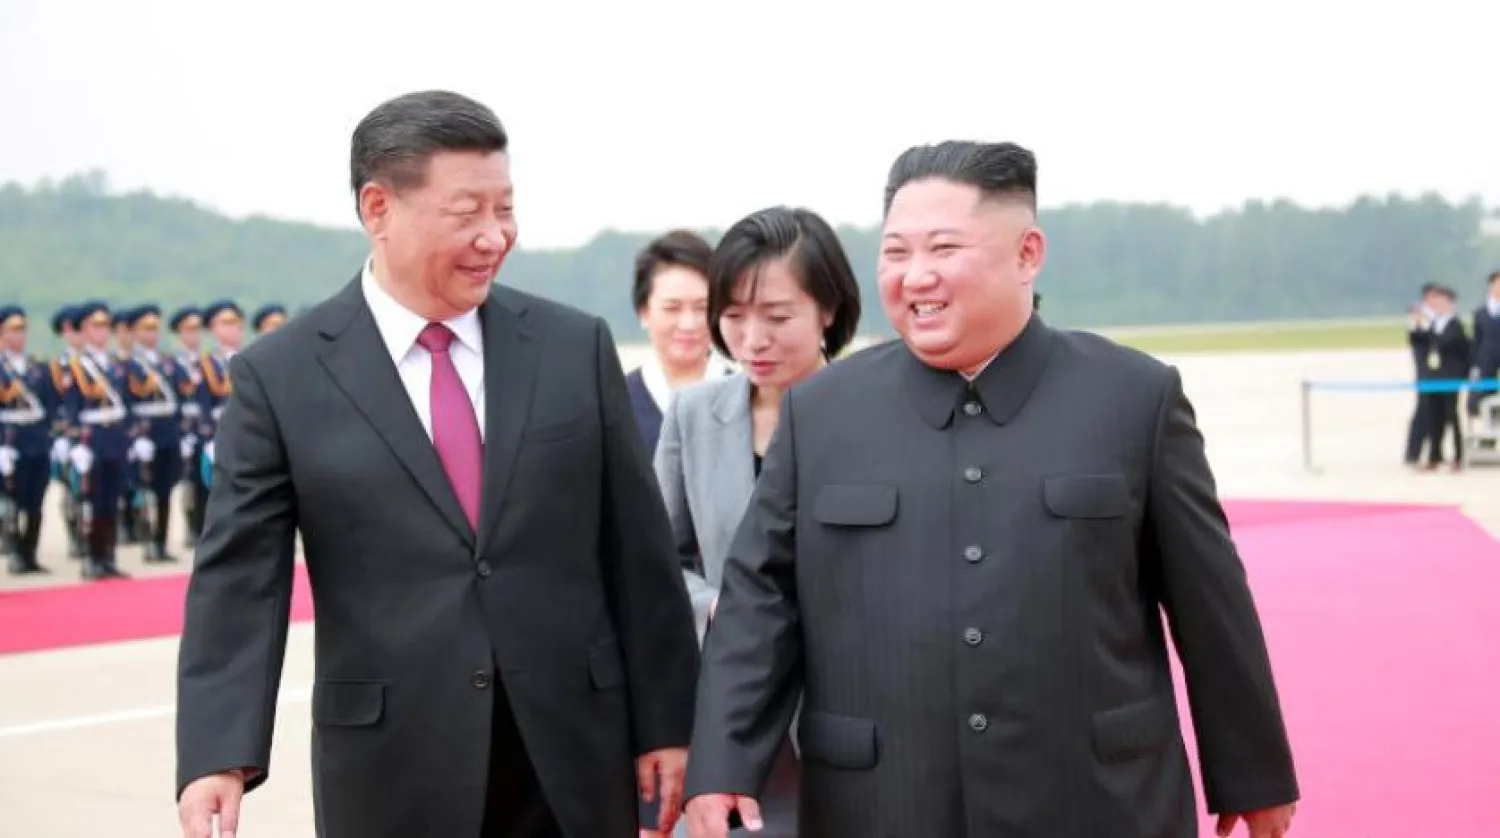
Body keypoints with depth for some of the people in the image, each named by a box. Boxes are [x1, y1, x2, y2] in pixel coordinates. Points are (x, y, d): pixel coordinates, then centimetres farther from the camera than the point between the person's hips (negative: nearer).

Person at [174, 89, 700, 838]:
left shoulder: (575, 347, 4)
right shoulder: (279, 376, -2)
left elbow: (638, 549, 6)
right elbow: (238, 578, -7)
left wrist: (666, 721, 5)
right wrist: (216, 754, -19)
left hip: (574, 756, 2)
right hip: (392, 770, -2)